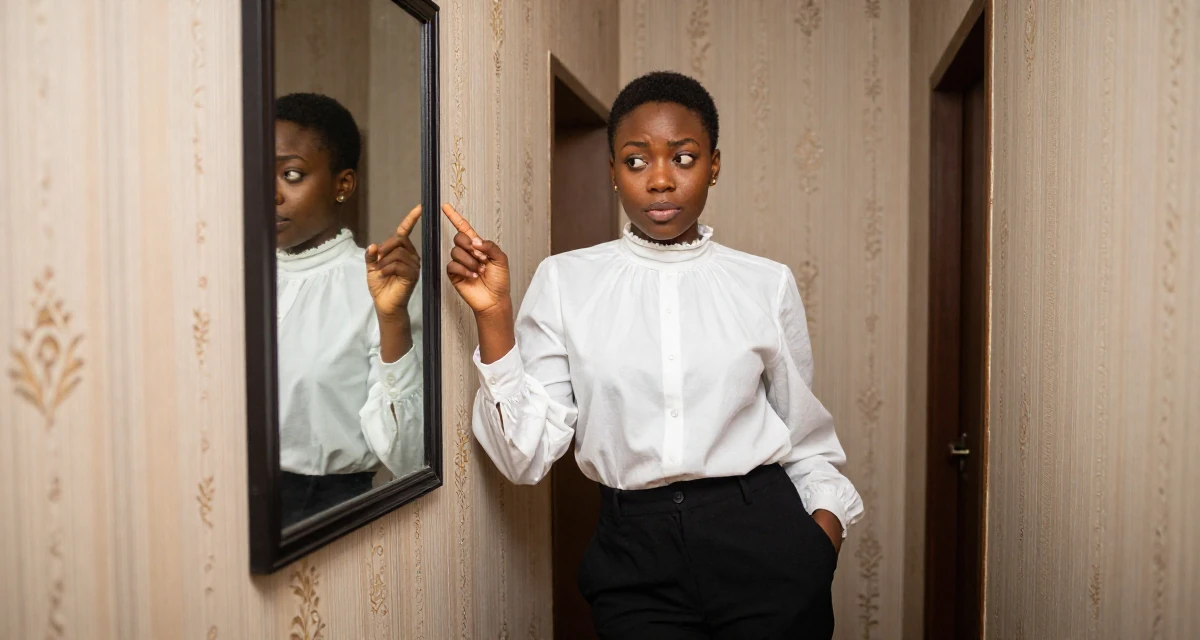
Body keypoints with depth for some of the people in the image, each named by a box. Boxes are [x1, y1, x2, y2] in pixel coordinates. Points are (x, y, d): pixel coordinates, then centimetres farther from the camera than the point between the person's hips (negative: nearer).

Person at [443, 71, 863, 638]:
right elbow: (526, 455, -6)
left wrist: (826, 516, -8)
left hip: (762, 541, 1)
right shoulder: (564, 282, -1)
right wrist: (493, 315, -13)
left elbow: (806, 440, 9)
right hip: (635, 552, 0)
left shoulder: (767, 284, 1)